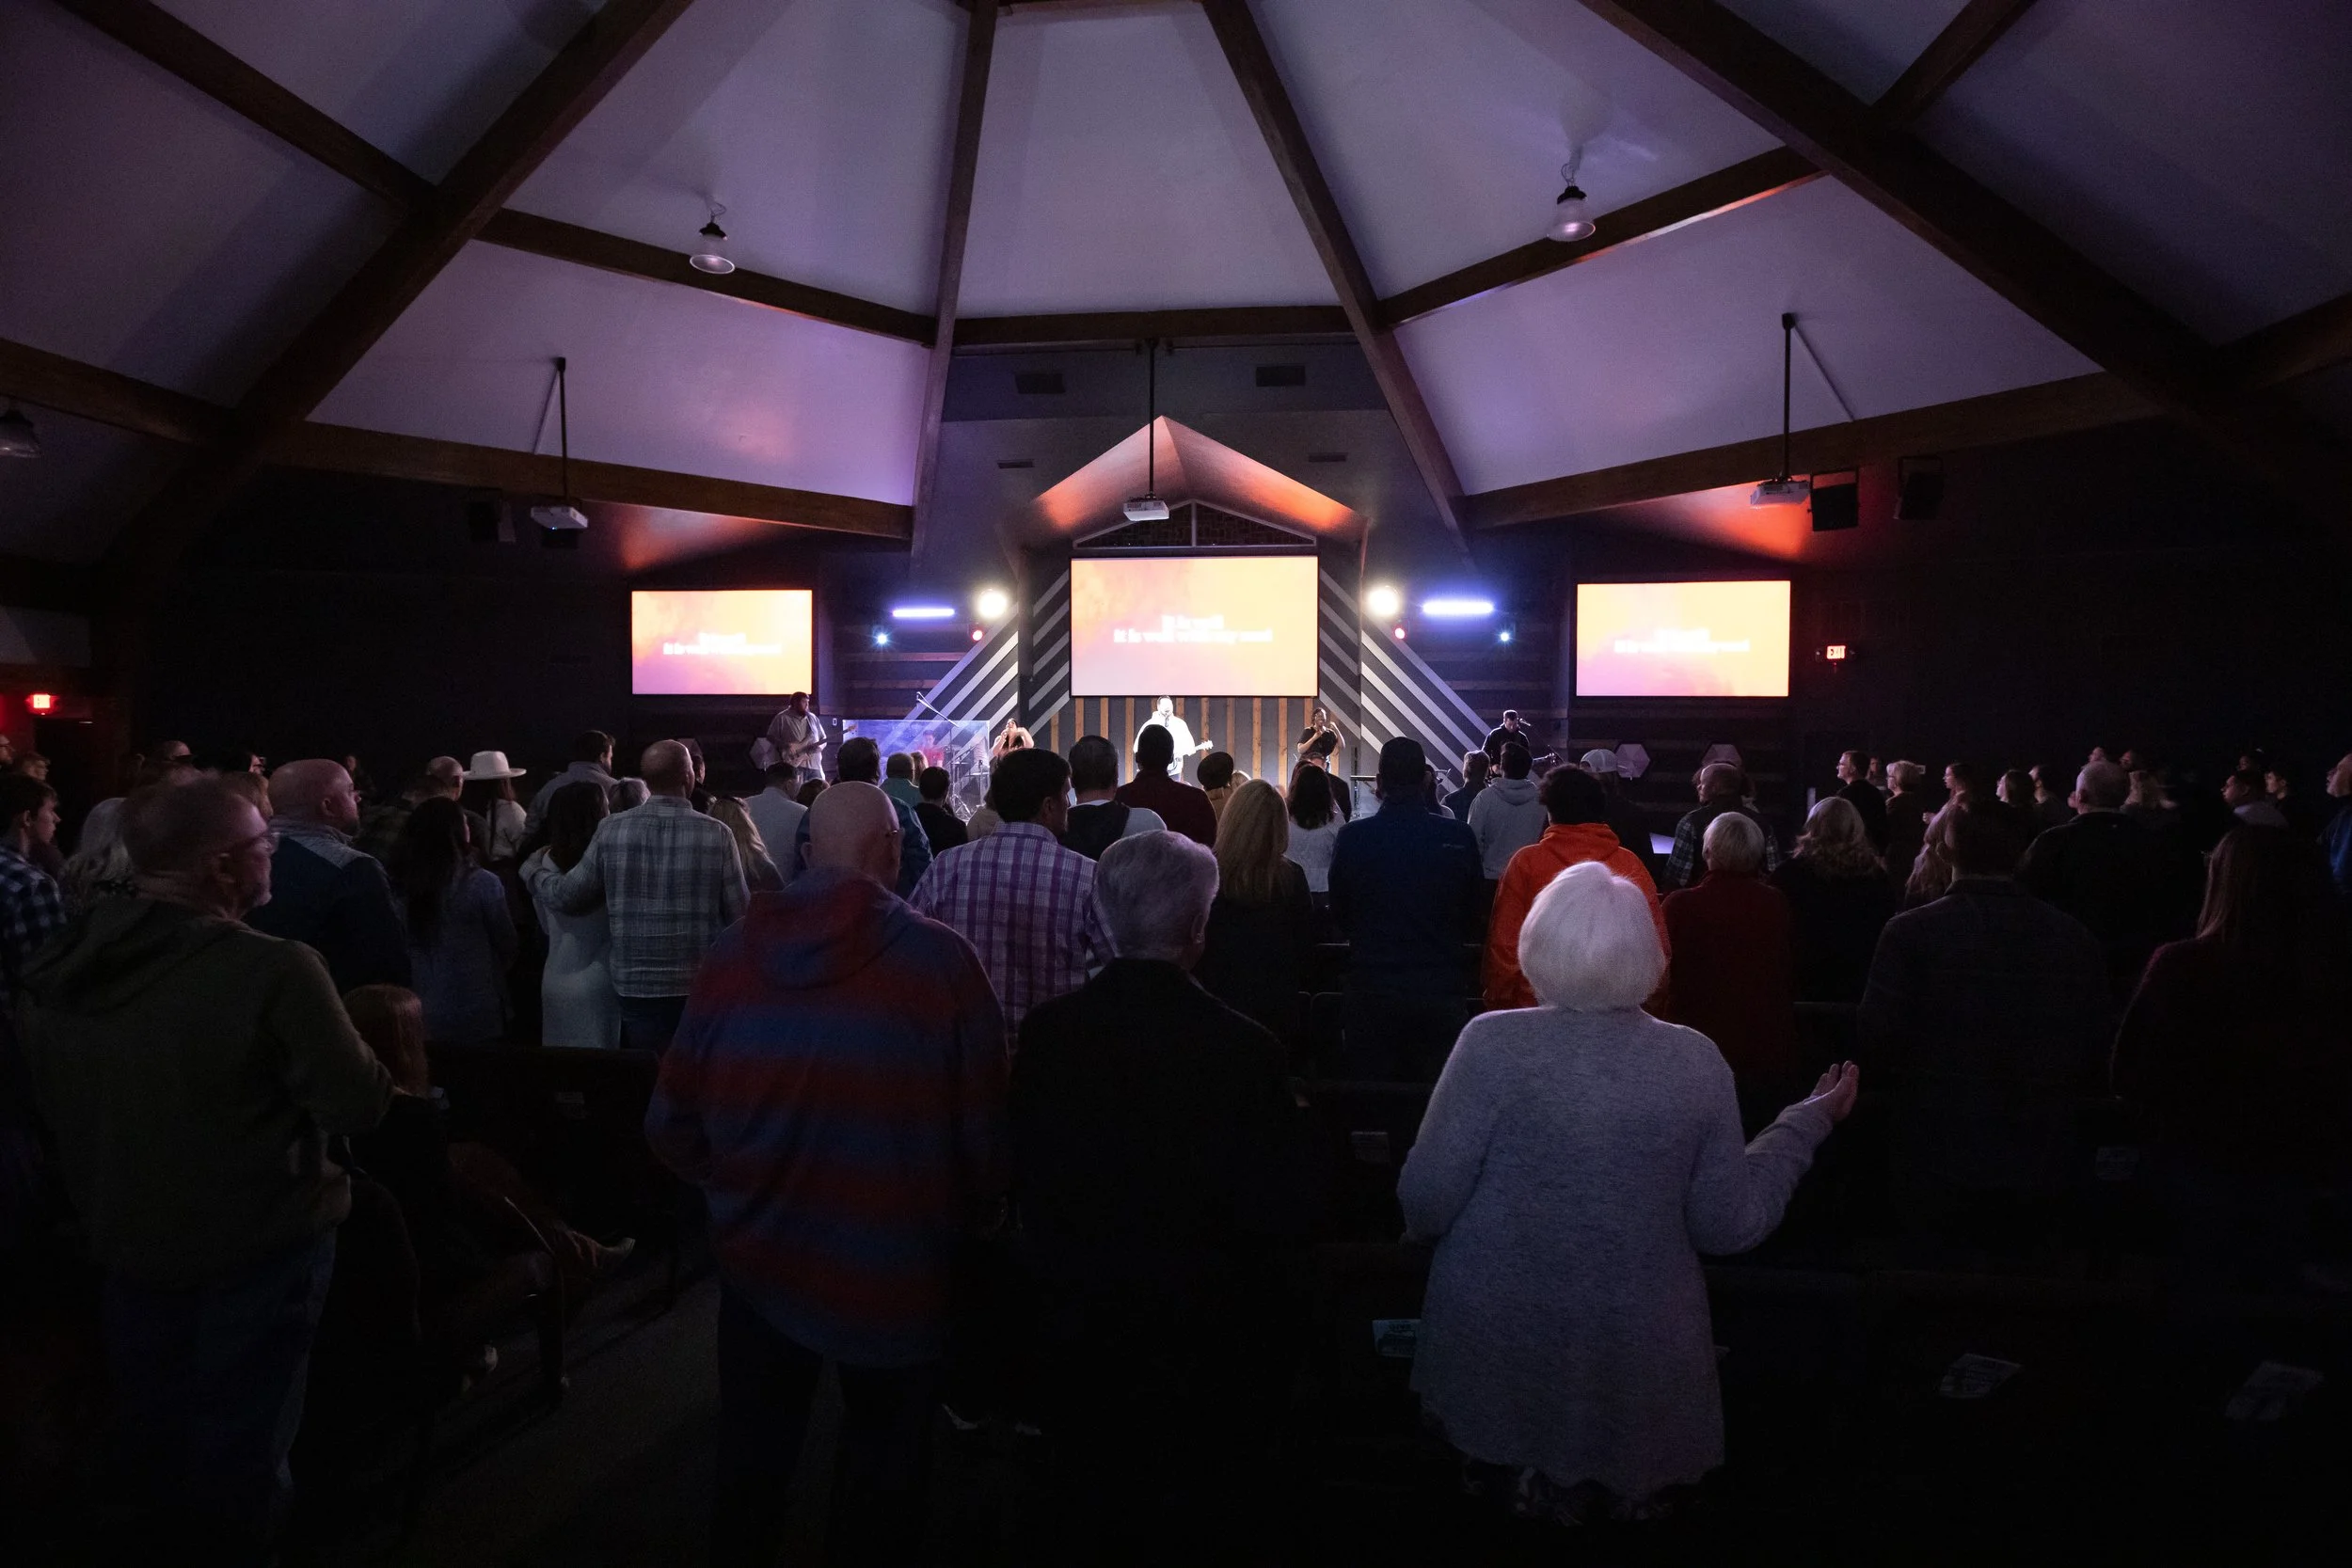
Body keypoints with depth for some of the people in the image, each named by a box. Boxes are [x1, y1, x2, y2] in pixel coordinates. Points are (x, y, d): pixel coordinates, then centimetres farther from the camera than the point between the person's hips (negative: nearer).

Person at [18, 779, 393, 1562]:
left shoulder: (57, 964, -5)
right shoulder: (273, 970, -29)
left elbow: (49, 1098, 10)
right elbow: (361, 1103, -22)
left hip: (125, 1239, 7)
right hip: (258, 1245, -6)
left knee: (148, 1435, 25)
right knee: (238, 1444, 13)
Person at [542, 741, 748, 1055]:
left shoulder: (612, 829, -4)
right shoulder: (716, 834, -9)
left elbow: (568, 897, 5)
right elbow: (739, 914, -6)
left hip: (637, 986, 2)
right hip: (704, 986, -2)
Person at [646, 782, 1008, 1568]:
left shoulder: (733, 953, -9)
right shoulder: (941, 958, -17)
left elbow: (673, 1121, -4)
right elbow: (987, 1124, -14)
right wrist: (970, 1219, 6)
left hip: (760, 1262, 3)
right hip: (898, 1267, -2)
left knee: (751, 1469, 24)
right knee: (881, 1480, 18)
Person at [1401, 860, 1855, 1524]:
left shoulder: (1494, 1042, -14)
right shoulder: (1698, 1060, -8)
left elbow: (1426, 1201, -12)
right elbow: (1729, 1225, 0)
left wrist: (1423, 1227, 10)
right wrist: (1805, 1124, 12)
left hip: (1500, 1352, -1)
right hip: (1641, 1368, 2)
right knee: (1630, 1492, 21)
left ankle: (1524, 1480, 2)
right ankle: (1621, 1489, 3)